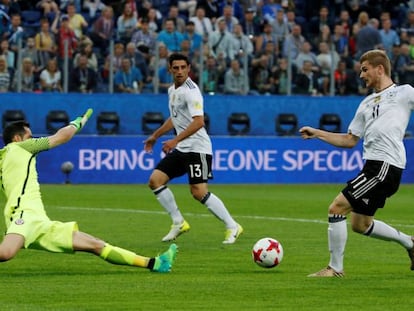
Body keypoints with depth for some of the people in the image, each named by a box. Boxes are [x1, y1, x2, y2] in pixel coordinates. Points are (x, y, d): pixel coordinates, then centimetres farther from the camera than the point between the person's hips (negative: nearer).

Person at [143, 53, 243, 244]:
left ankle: (232, 227, -5)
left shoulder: (190, 91, -15)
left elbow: (198, 121, -26)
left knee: (199, 192, -16)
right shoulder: (172, 90, 14)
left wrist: (175, 141, -31)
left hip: (197, 148, -9)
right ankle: (178, 223, 9)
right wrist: (155, 136, 35)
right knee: (155, 180, 1)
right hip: (181, 149, 9)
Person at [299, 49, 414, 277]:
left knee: (337, 208, -13)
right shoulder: (367, 104, 22)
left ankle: (335, 268, -5)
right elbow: (350, 140, 25)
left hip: (385, 166, -9)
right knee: (360, 224, 16)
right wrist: (317, 134, 20)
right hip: (373, 165, 9)